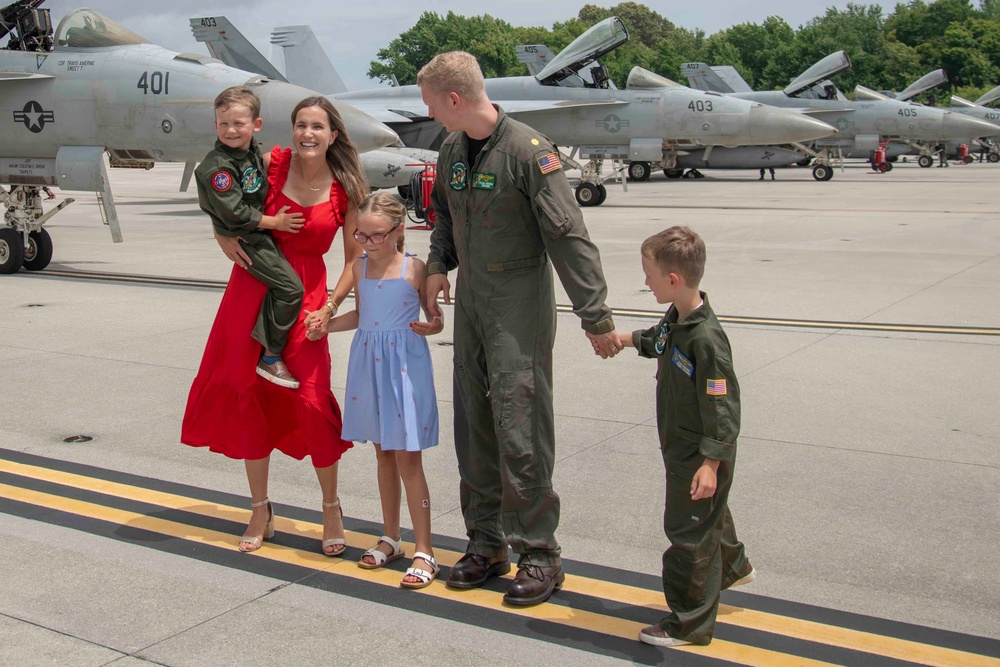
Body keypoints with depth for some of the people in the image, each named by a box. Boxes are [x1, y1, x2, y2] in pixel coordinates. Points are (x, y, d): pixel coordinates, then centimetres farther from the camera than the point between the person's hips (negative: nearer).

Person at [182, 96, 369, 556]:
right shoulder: (271, 164, -2)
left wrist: (330, 307, -10)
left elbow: (355, 258, 1)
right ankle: (260, 512, 23)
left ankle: (331, 509, 10)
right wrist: (224, 235, -4)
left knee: (311, 401, -12)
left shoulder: (346, 189, -4)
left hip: (306, 295, -2)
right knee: (248, 397, 6)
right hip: (253, 287, 2)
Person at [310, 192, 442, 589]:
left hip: (404, 367, -6)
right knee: (383, 455, 15)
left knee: (407, 459, -5)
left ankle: (423, 552, 2)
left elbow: (436, 319, -6)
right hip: (369, 363, 6)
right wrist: (326, 325, 9)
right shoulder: (360, 269, 6)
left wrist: (429, 327, -28)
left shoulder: (414, 269, -10)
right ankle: (390, 539, 28)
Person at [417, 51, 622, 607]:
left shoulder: (528, 151, -16)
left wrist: (596, 317, -18)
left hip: (521, 303, -7)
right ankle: (487, 544, 23)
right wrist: (438, 265, 9)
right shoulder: (452, 153, 7)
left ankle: (539, 553, 5)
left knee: (521, 430, -7)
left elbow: (569, 237, -17)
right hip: (470, 301, 7)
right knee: (474, 429, 11)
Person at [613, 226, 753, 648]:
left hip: (700, 456, -10)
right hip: (681, 449, 10)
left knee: (689, 532, 1)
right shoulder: (675, 319, -1)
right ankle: (732, 567, 54)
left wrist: (710, 464, -27)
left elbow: (721, 408, -28)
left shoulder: (705, 339, -30)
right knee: (708, 513, 29)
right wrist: (625, 339, 36)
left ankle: (690, 623, 14)